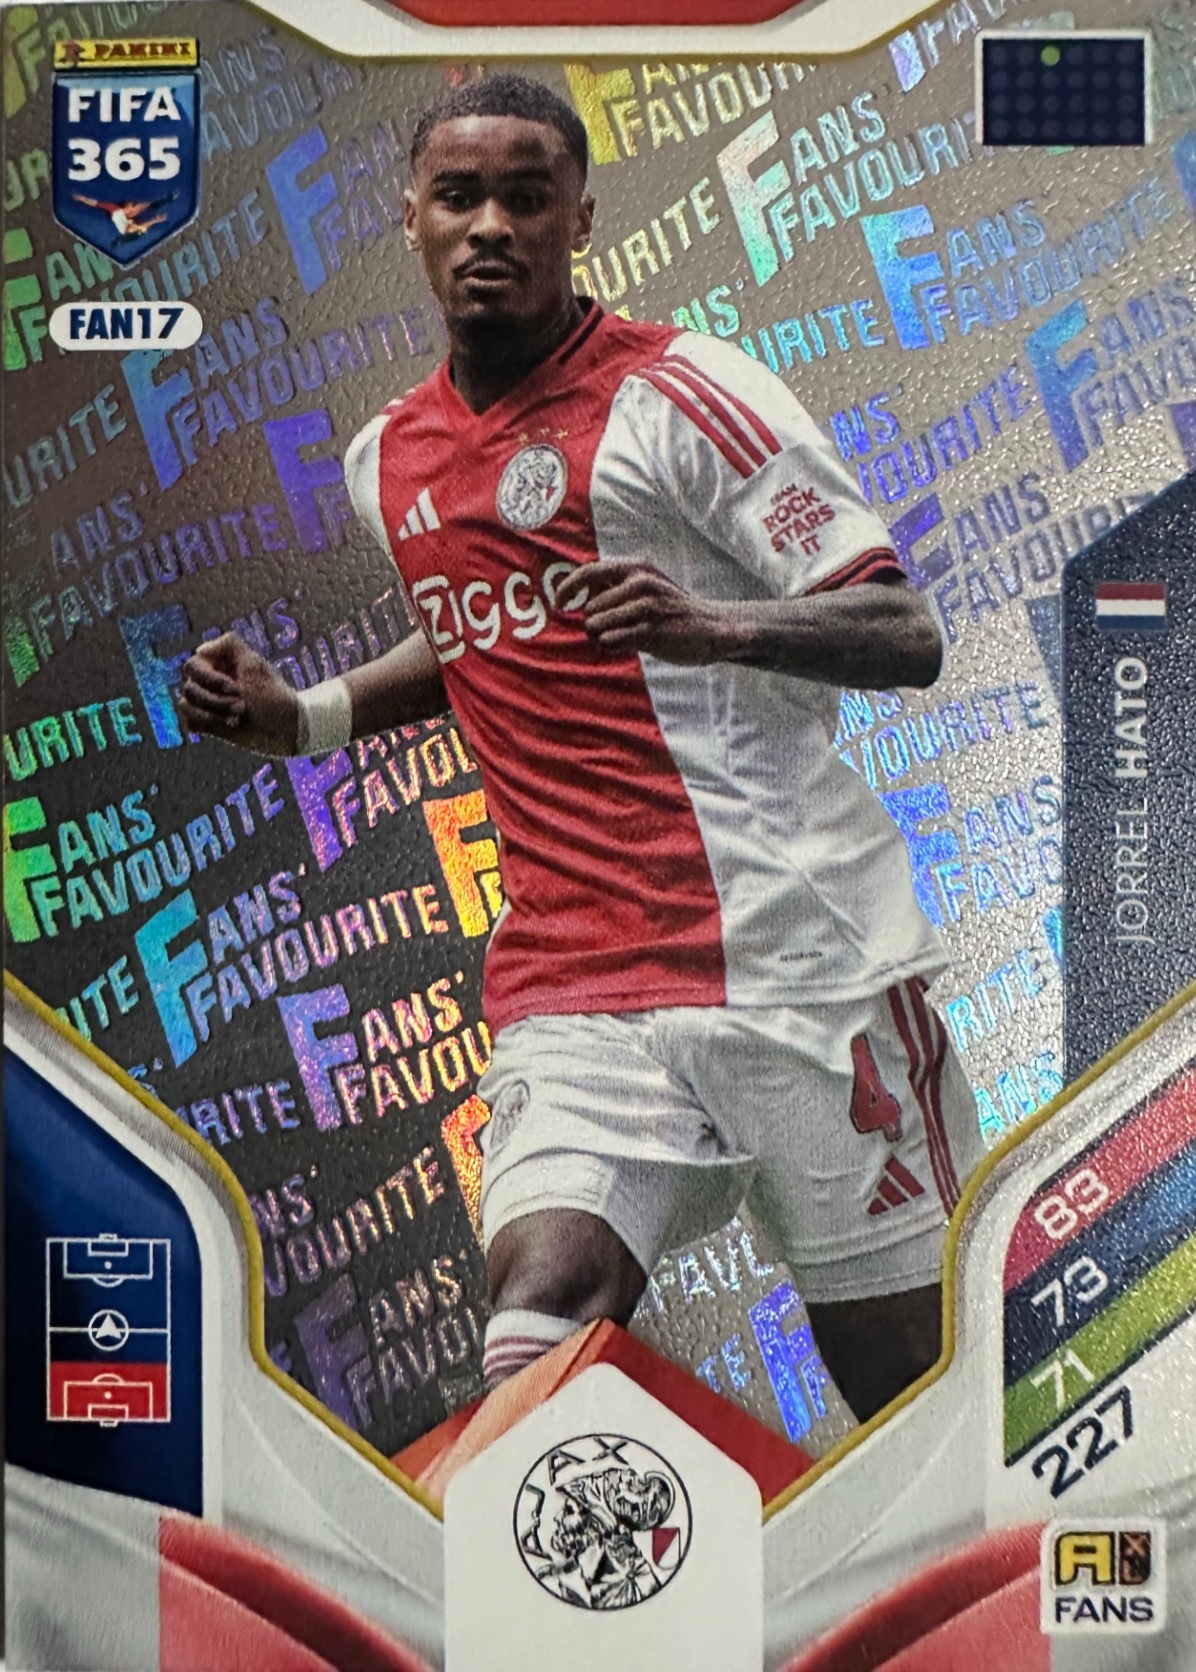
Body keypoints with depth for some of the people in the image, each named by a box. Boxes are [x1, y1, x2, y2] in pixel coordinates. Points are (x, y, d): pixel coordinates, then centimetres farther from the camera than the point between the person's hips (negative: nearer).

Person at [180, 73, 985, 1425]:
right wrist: (298, 718, 18)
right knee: (538, 1332, -18)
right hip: (575, 994, 4)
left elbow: (906, 639, -7)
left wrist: (714, 624, -25)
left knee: (914, 1387, 5)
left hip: (806, 959, -3)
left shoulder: (680, 390, -4)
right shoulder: (387, 462, 15)